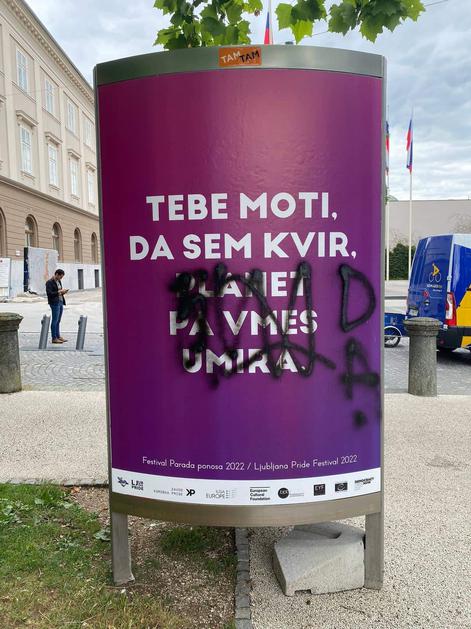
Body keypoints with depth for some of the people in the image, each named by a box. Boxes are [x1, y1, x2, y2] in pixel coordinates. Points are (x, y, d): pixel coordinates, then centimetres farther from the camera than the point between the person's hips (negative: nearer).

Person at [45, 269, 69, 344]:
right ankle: (54, 338, -1)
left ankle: (58, 336, 17)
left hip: (60, 302, 8)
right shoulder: (49, 282, -10)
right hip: (54, 303, -8)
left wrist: (63, 292, 4)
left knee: (58, 321, 12)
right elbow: (49, 293, -17)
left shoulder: (59, 281, 15)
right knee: (55, 321, -5)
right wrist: (59, 291, -17)